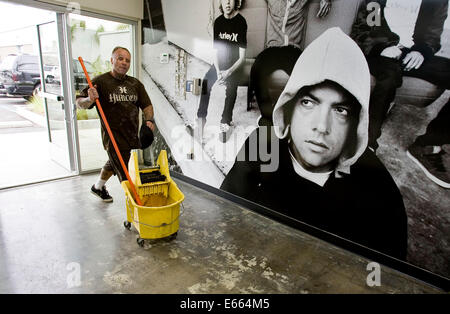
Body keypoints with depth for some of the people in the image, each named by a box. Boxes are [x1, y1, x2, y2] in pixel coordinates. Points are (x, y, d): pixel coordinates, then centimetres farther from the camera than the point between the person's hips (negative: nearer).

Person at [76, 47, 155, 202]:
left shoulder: (135, 83, 8)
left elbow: (147, 105, 9)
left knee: (114, 164, 26)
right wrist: (89, 99, -28)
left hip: (132, 134, 6)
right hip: (113, 136, -6)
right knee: (125, 174, -7)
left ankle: (98, 187, 51)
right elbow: (79, 103, -5)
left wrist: (149, 120, -11)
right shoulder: (100, 81, -7)